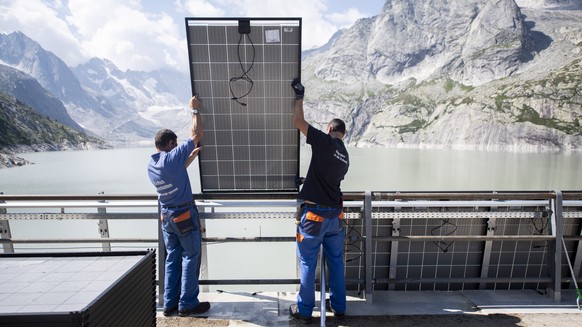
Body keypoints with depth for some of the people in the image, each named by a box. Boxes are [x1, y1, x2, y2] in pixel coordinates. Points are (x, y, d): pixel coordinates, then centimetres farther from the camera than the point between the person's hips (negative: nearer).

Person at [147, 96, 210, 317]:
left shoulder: (151, 165, 4)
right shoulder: (172, 157, -18)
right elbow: (197, 133, -14)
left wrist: (192, 155, 25)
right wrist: (194, 110, -2)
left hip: (166, 216, 7)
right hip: (185, 215, -7)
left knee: (172, 258, 17)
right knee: (190, 258, 6)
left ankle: (170, 303, 27)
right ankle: (187, 304, 17)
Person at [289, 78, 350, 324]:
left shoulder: (325, 142, -10)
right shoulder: (345, 156, 12)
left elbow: (297, 121, -10)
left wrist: (299, 96, 5)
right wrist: (306, 181, 34)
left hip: (314, 214, -7)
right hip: (336, 214, 7)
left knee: (308, 264, 9)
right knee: (336, 261, 20)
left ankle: (304, 311, 26)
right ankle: (338, 306, 36)